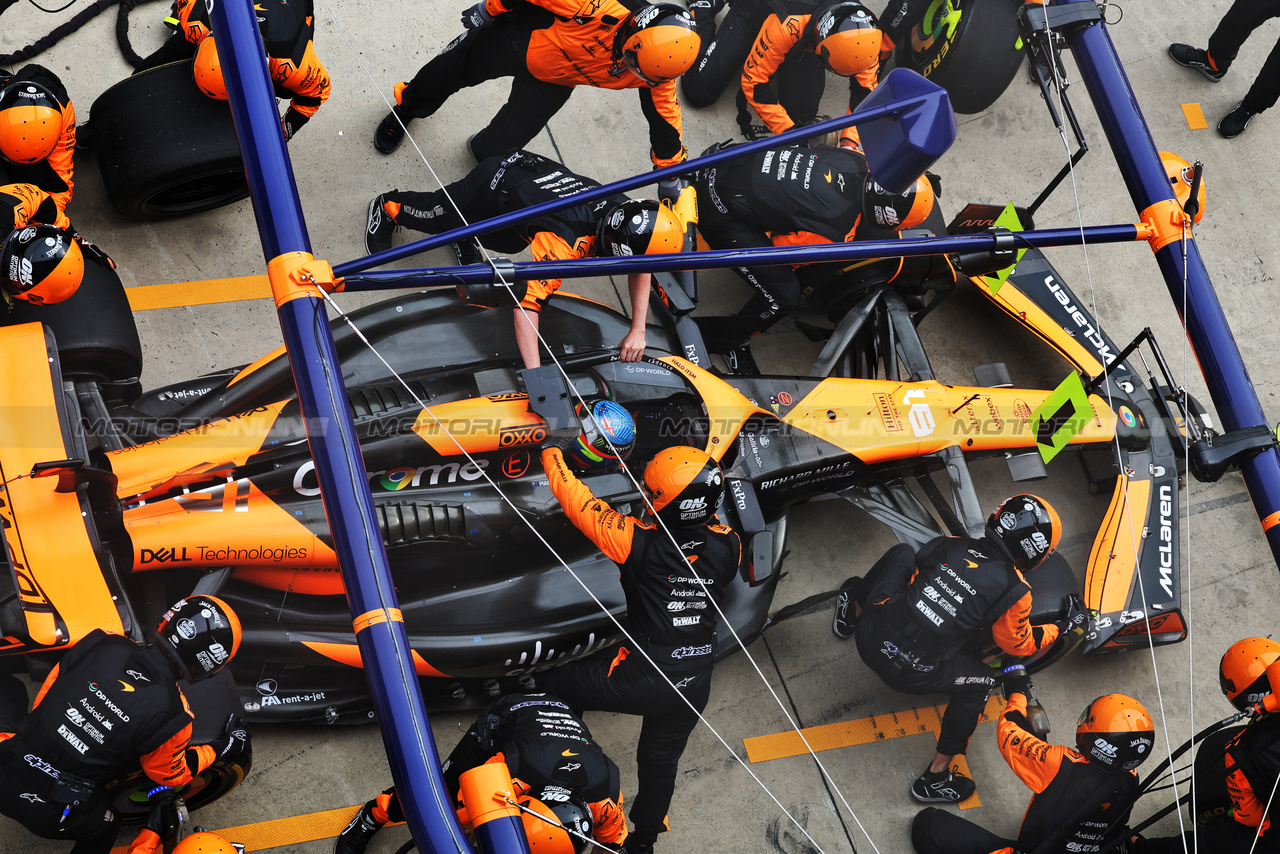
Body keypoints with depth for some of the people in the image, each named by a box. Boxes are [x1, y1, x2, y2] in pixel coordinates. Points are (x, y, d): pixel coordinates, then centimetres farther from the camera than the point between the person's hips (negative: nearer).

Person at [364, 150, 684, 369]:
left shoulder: (626, 213, -26)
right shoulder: (564, 244, -46)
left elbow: (641, 269, -7)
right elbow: (527, 303, -48)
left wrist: (637, 331, -14)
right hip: (495, 184, -5)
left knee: (507, 243, 29)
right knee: (439, 216, 22)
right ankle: (388, 207, 49)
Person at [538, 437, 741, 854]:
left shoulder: (641, 542, -23)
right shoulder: (727, 546, -11)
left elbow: (576, 501, -14)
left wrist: (553, 450, 0)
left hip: (640, 679, -5)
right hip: (693, 688, 5)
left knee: (559, 685, 20)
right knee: (660, 762, 27)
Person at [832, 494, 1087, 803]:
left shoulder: (951, 545, 6)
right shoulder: (1013, 592, -7)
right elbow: (1020, 645, 10)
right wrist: (1062, 627, 26)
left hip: (871, 636, 5)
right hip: (906, 672, -5)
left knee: (901, 554, 25)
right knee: (982, 681, 20)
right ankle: (936, 777, 19)